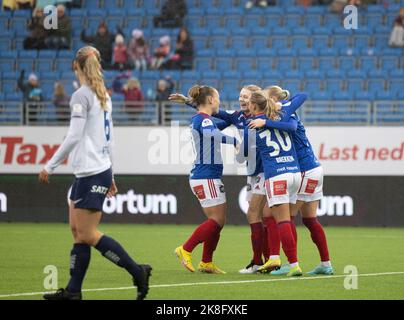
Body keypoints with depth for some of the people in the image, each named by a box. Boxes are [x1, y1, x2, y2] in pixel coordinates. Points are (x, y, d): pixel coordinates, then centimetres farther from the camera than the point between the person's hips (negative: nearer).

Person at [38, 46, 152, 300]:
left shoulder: (82, 96, -12)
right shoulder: (104, 95, 14)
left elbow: (74, 136, -19)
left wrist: (50, 166, -13)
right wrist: (110, 175, 23)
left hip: (91, 173, -9)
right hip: (101, 170, 9)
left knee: (88, 234, -7)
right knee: (78, 230, 8)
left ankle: (138, 272, -7)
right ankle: (73, 291, 7)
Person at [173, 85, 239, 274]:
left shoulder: (204, 119, 18)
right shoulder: (202, 119, -13)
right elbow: (211, 133, -37)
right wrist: (234, 141, -45)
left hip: (210, 177, 10)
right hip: (205, 177, -10)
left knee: (218, 221, 8)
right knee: (217, 220, -10)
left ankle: (206, 263, 10)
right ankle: (185, 250, -7)